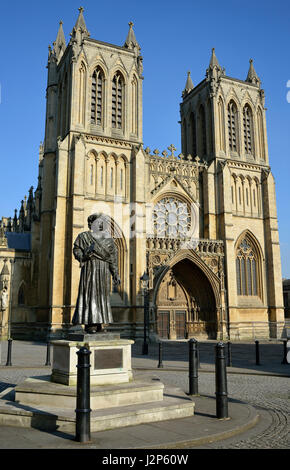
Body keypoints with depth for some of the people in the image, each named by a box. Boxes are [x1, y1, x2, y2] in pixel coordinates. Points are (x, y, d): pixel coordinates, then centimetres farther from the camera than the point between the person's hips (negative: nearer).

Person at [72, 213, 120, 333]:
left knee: (103, 295, 1)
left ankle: (100, 323, 5)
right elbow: (76, 249, 2)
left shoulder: (108, 239, 14)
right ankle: (89, 323, -7)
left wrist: (115, 274, 4)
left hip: (104, 270, 4)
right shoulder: (83, 236, 7)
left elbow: (113, 258, 10)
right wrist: (83, 256, -20)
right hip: (89, 268, -3)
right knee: (90, 293, -8)